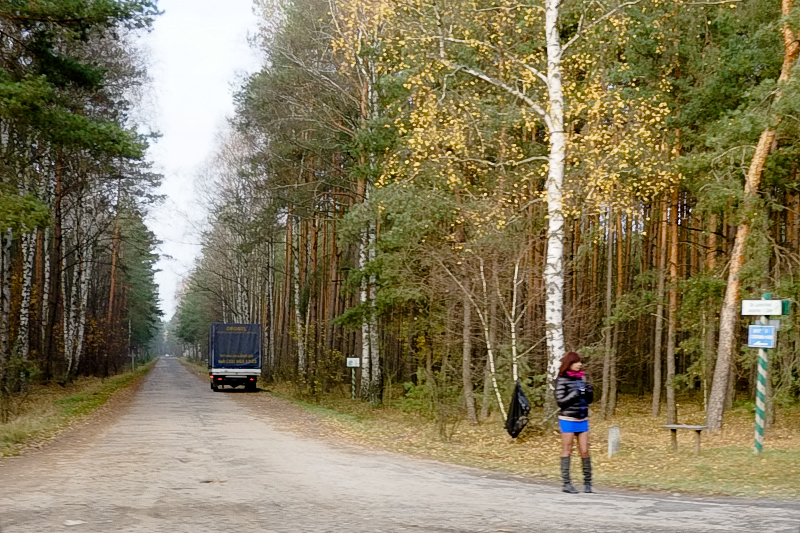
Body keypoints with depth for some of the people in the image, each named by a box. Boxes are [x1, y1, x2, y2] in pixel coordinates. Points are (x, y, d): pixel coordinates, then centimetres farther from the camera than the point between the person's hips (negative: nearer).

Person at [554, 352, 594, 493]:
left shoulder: (580, 378, 10)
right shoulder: (562, 380, -6)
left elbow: (590, 400, 15)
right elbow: (560, 401, -12)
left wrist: (588, 390, -6)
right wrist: (576, 393, -19)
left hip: (582, 420, 5)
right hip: (568, 420, -5)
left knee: (585, 451, 3)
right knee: (567, 451, 1)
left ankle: (588, 482, 11)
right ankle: (566, 483, 5)